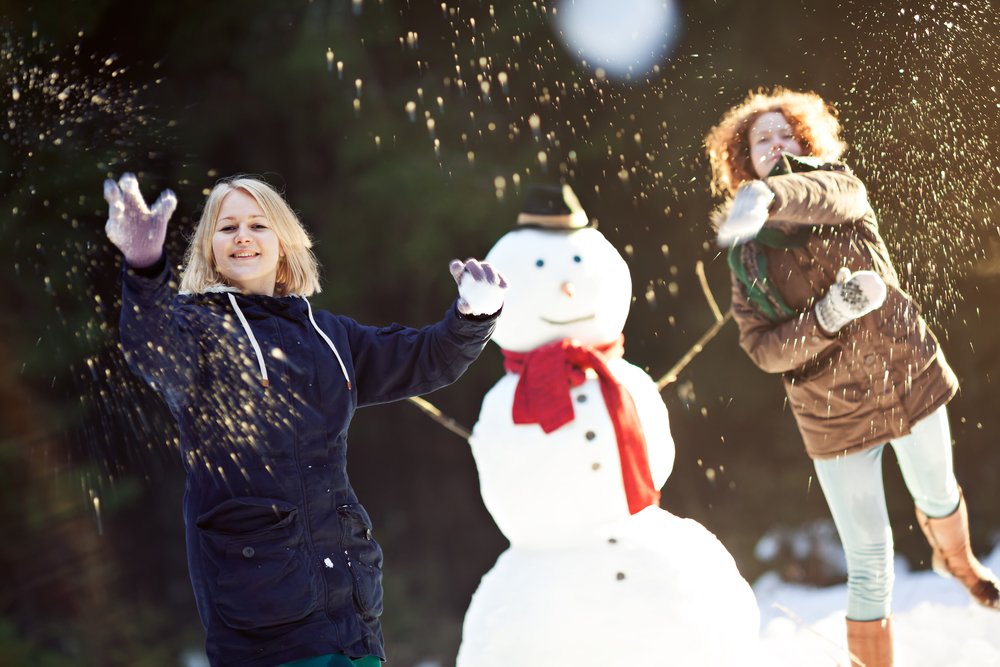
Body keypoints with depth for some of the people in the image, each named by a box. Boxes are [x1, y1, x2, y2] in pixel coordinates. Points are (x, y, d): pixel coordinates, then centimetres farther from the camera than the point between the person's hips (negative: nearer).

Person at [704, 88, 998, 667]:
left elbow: (829, 194, -35)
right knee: (869, 560, -4)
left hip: (912, 378, 1)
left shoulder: (840, 185, -8)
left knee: (937, 496, 27)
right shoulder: (746, 255, -4)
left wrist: (770, 197, -58)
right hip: (834, 416, -1)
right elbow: (763, 348, -13)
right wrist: (828, 316, -32)